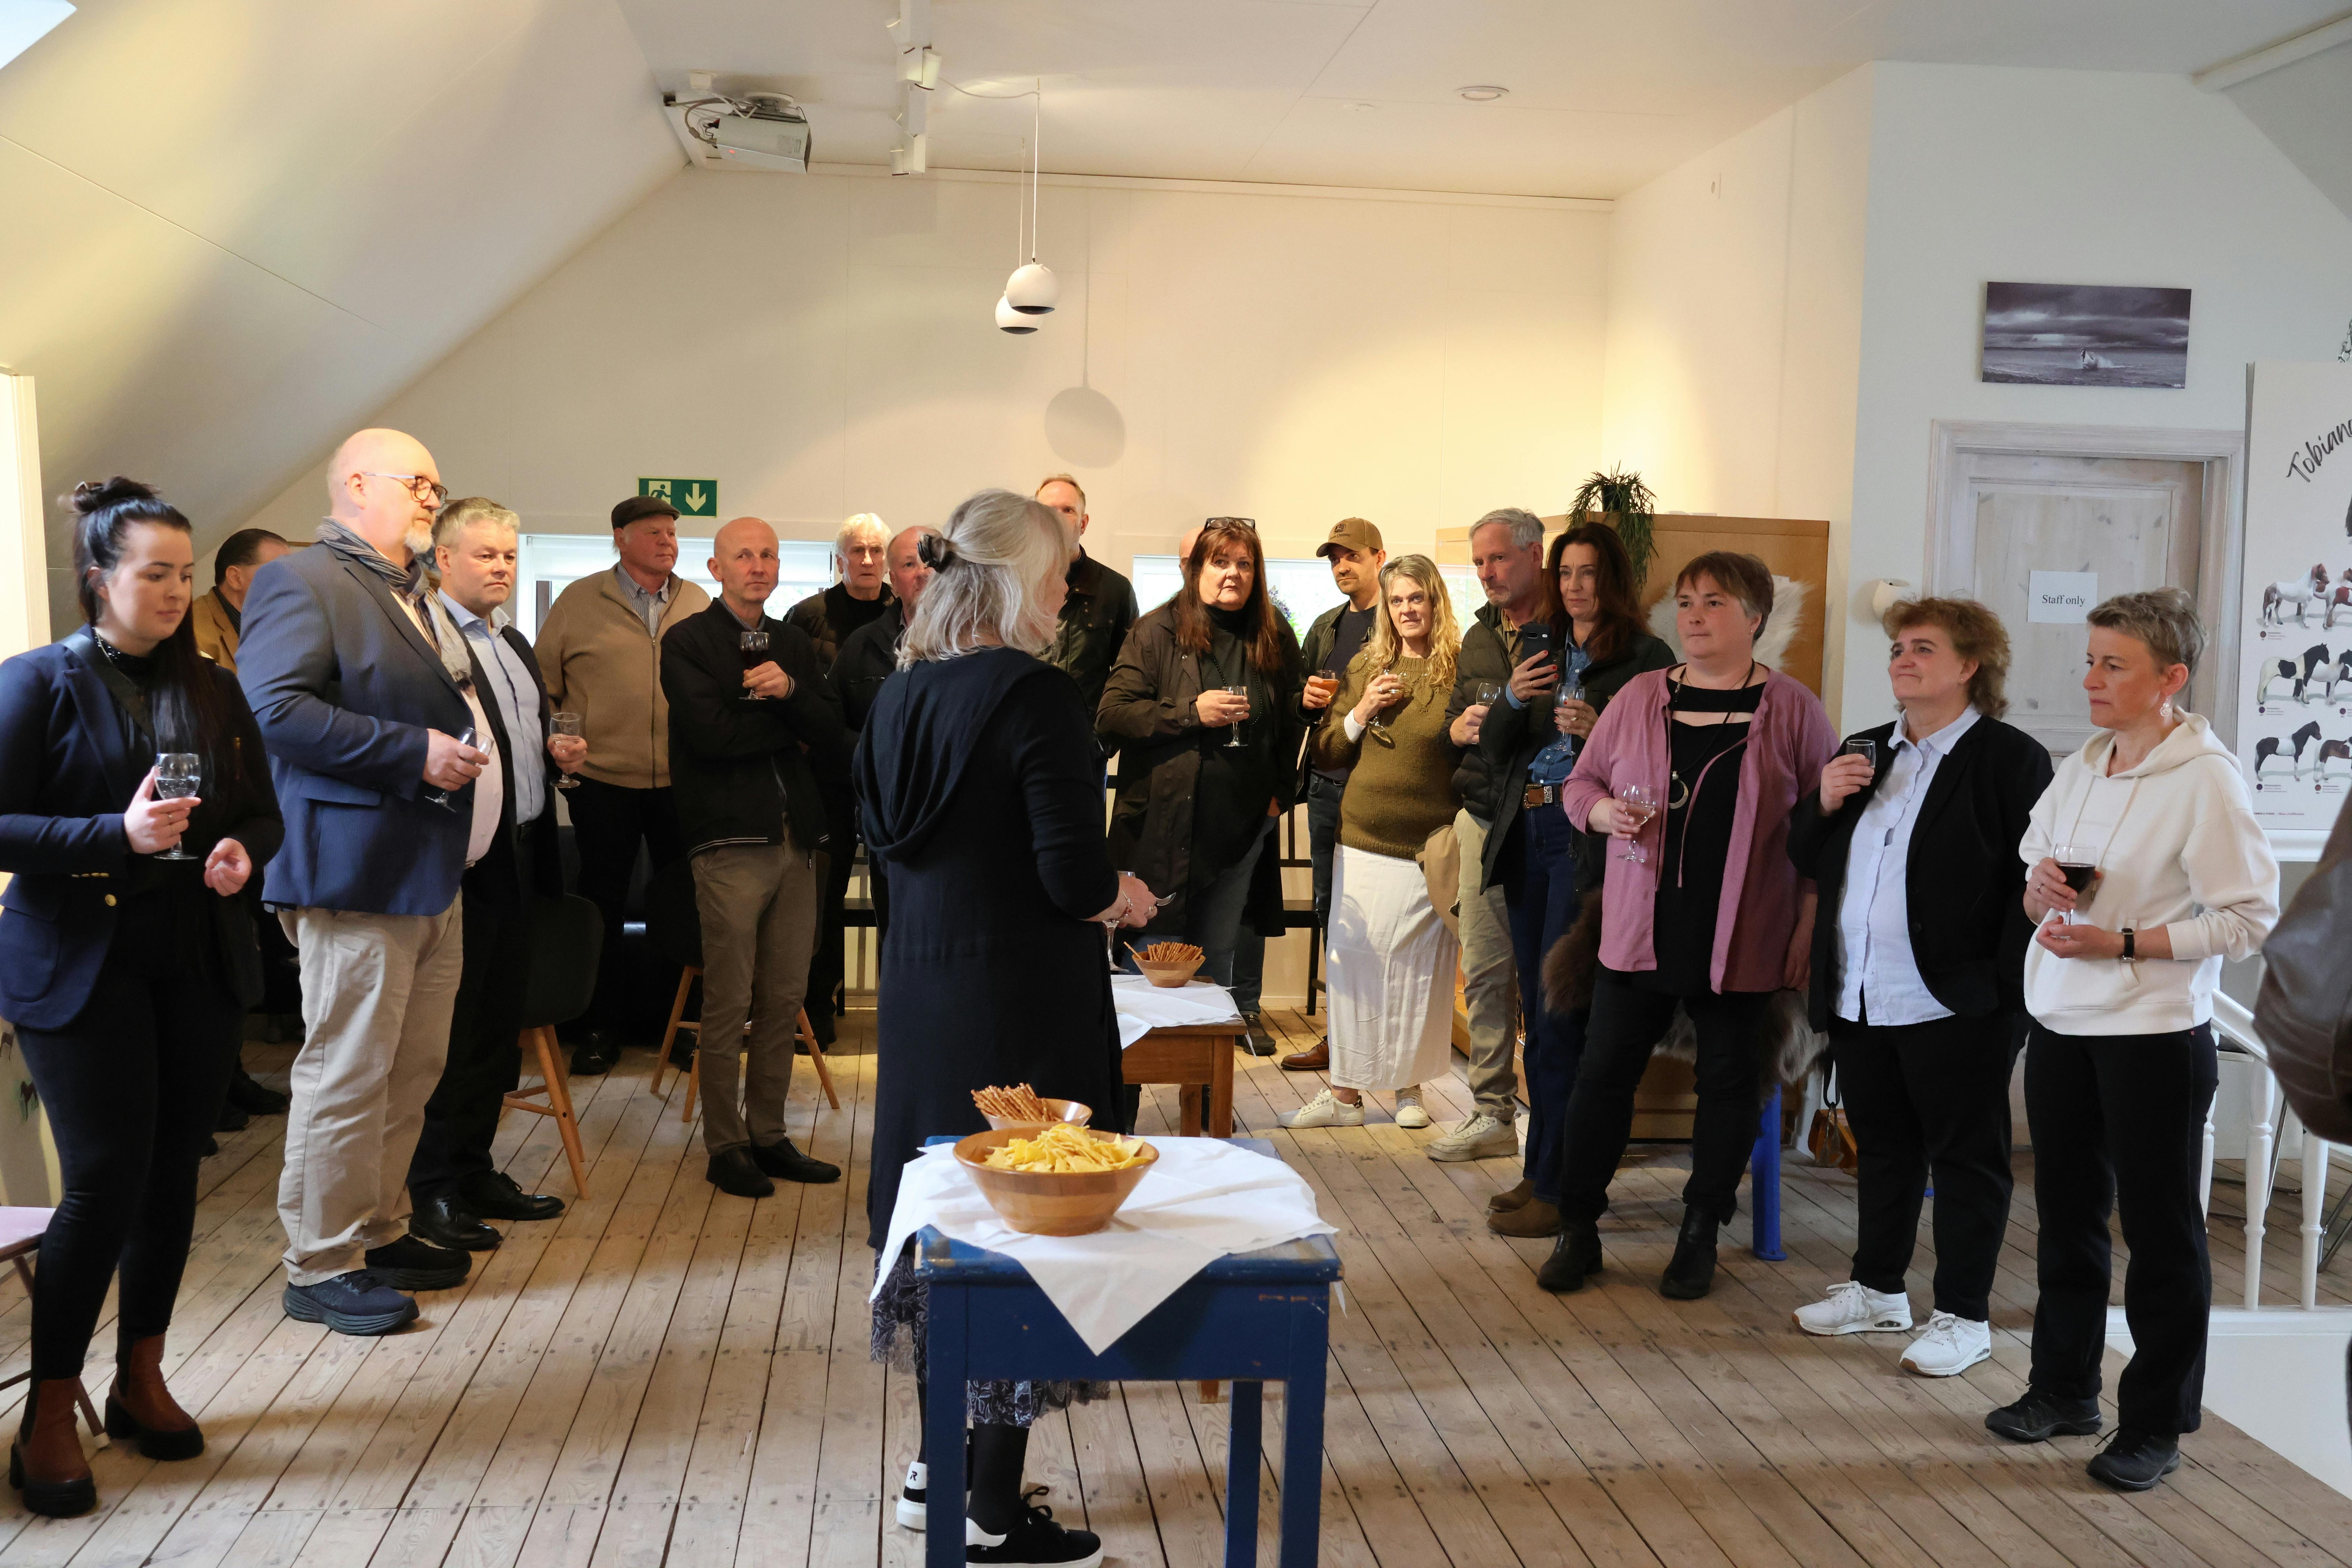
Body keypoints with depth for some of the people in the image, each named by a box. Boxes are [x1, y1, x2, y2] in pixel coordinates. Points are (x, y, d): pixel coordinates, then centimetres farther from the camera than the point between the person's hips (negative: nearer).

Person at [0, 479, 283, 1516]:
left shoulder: (213, 690, 11)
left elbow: (263, 811, 15)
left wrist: (242, 851, -7)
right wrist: (119, 834, -22)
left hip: (199, 963, 5)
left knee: (174, 1170, 9)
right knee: (106, 1178, -8)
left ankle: (141, 1380, 25)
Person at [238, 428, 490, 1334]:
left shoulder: (419, 598, 21)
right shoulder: (302, 582, -9)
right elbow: (274, 708, -21)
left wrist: (469, 754, 13)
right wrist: (413, 751, -22)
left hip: (434, 874, 10)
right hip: (359, 875, -9)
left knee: (414, 1071, 15)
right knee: (348, 1075, -3)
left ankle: (380, 1233, 28)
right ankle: (321, 1266, 8)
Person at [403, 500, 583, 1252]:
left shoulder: (513, 642, 19)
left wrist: (555, 751, 9)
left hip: (518, 857, 9)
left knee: (498, 1022, 14)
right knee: (453, 1027, -2)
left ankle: (475, 1169, 25)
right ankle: (434, 1190, 9)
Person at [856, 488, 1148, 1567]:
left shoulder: (901, 693, 6)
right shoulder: (1038, 698, -17)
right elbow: (1075, 878, -20)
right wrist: (1124, 898, 3)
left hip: (918, 985, 8)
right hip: (1019, 995, -8)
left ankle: (938, 1468, 32)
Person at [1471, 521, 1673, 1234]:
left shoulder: (1647, 658, -3)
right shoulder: (1535, 645, 15)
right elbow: (1492, 750, 12)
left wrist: (1600, 733, -23)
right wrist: (1513, 699, -7)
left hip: (1589, 843, -6)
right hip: (1526, 838, 6)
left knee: (1559, 1017, -7)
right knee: (1538, 1013, 11)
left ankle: (1557, 1190, 1)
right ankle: (1543, 1173, 20)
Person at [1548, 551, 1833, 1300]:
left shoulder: (1793, 710, -1)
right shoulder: (1639, 697, 6)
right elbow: (1580, 784, 14)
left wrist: (1808, 927, -5)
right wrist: (1605, 812, -9)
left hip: (1742, 940, -2)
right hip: (1639, 929, 2)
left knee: (1729, 1081, 7)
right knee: (1603, 1071, 3)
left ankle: (1700, 1237, 22)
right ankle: (1577, 1230, 15)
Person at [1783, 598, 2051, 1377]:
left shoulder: (2010, 758, -7)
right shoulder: (1865, 751, 14)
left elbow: (2034, 881, -12)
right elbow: (1807, 860, 17)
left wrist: (2007, 987, -17)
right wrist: (1823, 804, -3)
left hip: (1955, 1006, -7)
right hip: (1860, 998, 7)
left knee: (1965, 1158, 6)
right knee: (1882, 1146, 19)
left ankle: (1964, 1317, 16)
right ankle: (1879, 1288, 33)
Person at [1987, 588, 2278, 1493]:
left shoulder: (2206, 778, -14)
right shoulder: (2079, 769, 8)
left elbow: (2250, 917, -16)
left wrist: (2123, 943, -21)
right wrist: (2038, 891, -6)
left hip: (2154, 1036, -7)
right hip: (2060, 1024, 7)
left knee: (2160, 1230, 6)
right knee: (2067, 1214, 17)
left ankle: (2156, 1425, 19)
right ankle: (2064, 1388, 33)